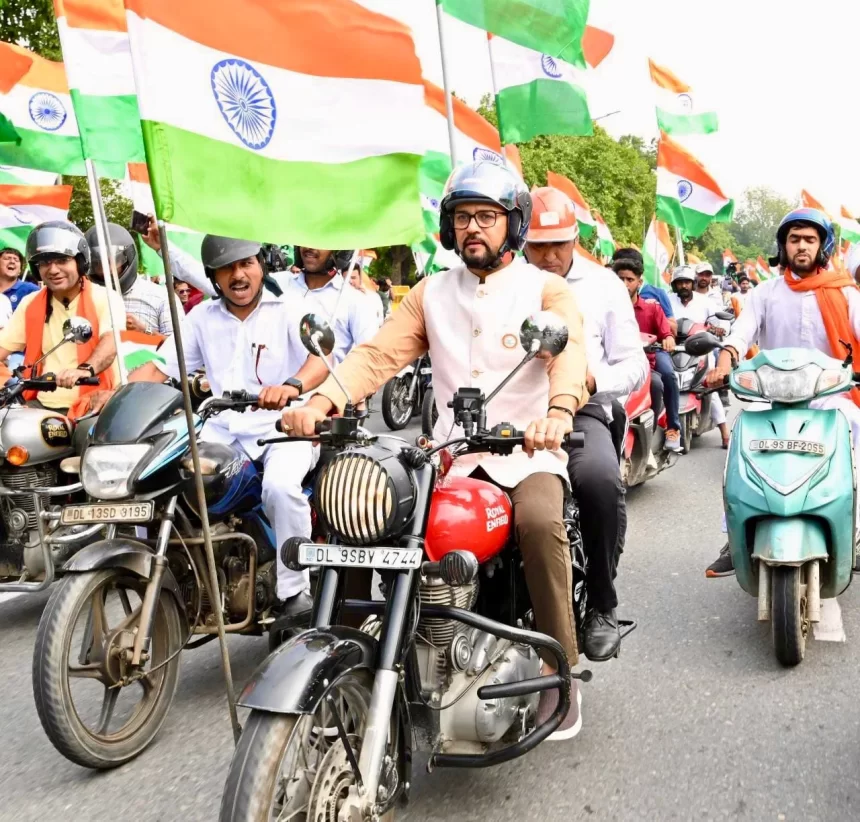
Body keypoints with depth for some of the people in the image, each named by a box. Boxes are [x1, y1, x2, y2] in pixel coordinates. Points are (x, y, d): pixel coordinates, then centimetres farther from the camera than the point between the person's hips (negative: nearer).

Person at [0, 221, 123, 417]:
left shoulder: (104, 299, -3)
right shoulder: (30, 304, 15)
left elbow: (111, 342, -21)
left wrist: (86, 369, -42)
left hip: (91, 404, -5)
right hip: (41, 405, 5)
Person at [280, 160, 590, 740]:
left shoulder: (546, 289, 3)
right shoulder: (431, 293, 15)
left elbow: (569, 350, -18)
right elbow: (380, 353, 1)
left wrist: (559, 412, -41)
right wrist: (324, 399, -19)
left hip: (528, 451, -3)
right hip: (448, 453, 3)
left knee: (540, 520, -33)